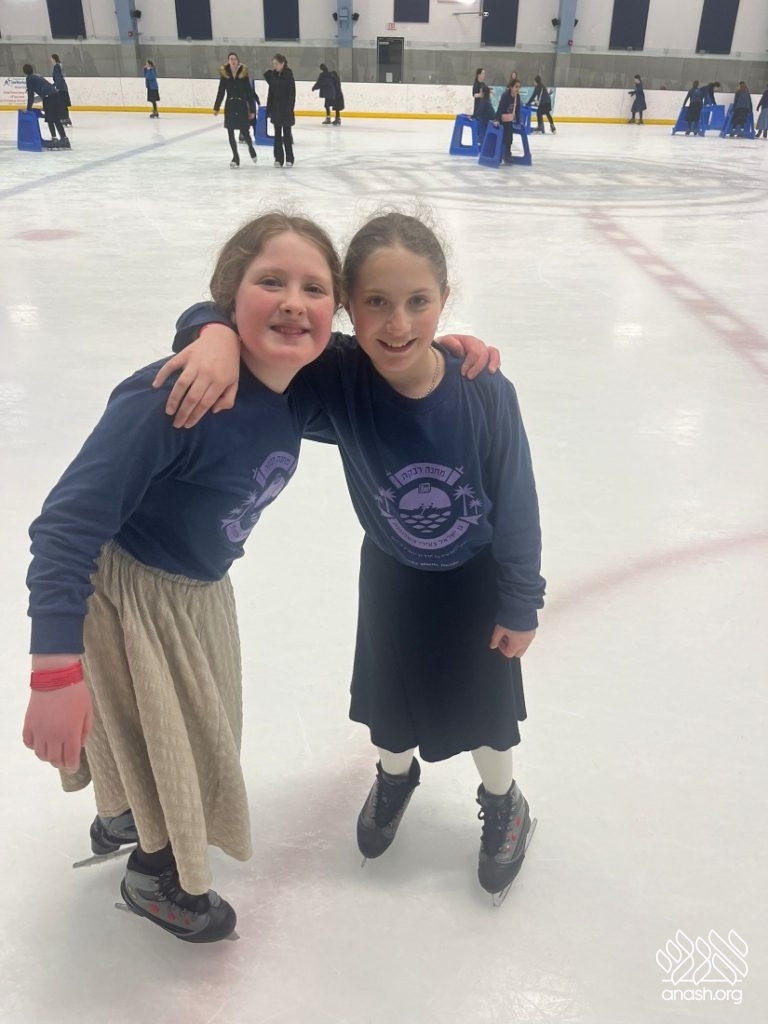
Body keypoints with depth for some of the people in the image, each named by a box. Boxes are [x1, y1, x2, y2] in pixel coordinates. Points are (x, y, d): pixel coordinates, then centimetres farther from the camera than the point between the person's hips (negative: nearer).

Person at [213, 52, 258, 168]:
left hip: (242, 105, -2)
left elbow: (249, 92, -2)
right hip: (230, 106, 2)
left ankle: (251, 148, 32)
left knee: (245, 132, -2)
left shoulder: (244, 73, -2)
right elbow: (221, 92, 6)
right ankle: (235, 157, 14)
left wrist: (252, 110, -5)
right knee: (230, 133, 1)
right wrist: (216, 107, 4)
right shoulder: (224, 74, 2)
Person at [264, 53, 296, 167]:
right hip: (275, 109, 5)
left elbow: (292, 94, -12)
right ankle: (278, 158, 12)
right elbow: (271, 92, 10)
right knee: (277, 135, 7)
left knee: (287, 134, 2)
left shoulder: (288, 75, -9)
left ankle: (289, 159, 10)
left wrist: (290, 109, -18)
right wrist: (269, 109, 7)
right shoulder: (273, 75, 6)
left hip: (286, 110, -5)